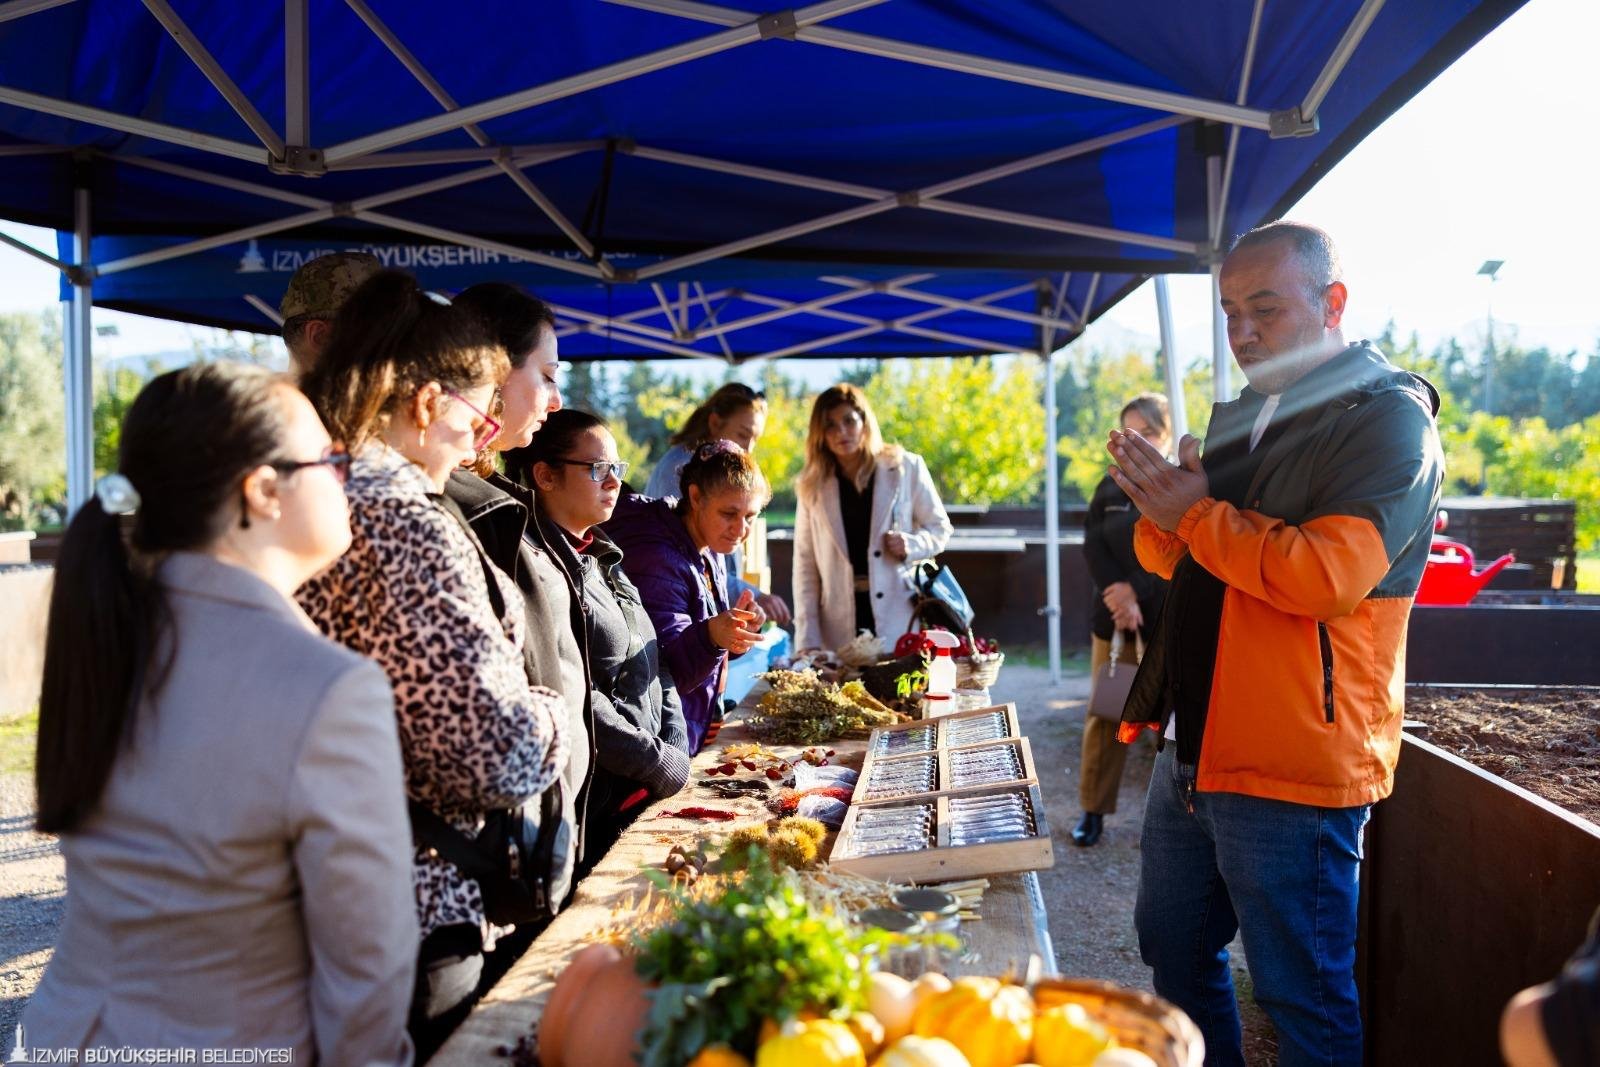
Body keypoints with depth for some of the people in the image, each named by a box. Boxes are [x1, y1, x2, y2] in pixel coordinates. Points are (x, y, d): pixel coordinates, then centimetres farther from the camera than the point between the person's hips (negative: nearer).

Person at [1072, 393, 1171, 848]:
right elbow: (1093, 547, 1)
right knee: (1105, 711, 5)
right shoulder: (1110, 488, 10)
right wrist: (1118, 594, -14)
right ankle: (1093, 809, 13)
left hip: (1168, 618, -3)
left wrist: (1137, 593, -16)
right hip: (1113, 615, 3)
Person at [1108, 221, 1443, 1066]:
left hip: (1291, 771, -8)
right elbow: (1174, 561, 17)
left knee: (1302, 998, 6)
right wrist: (1160, 504, -5)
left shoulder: (1388, 417, -11)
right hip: (1191, 748, 8)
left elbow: (1325, 574, -25)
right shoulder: (1241, 417, 14)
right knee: (1174, 950, 20)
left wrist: (1194, 511, -17)